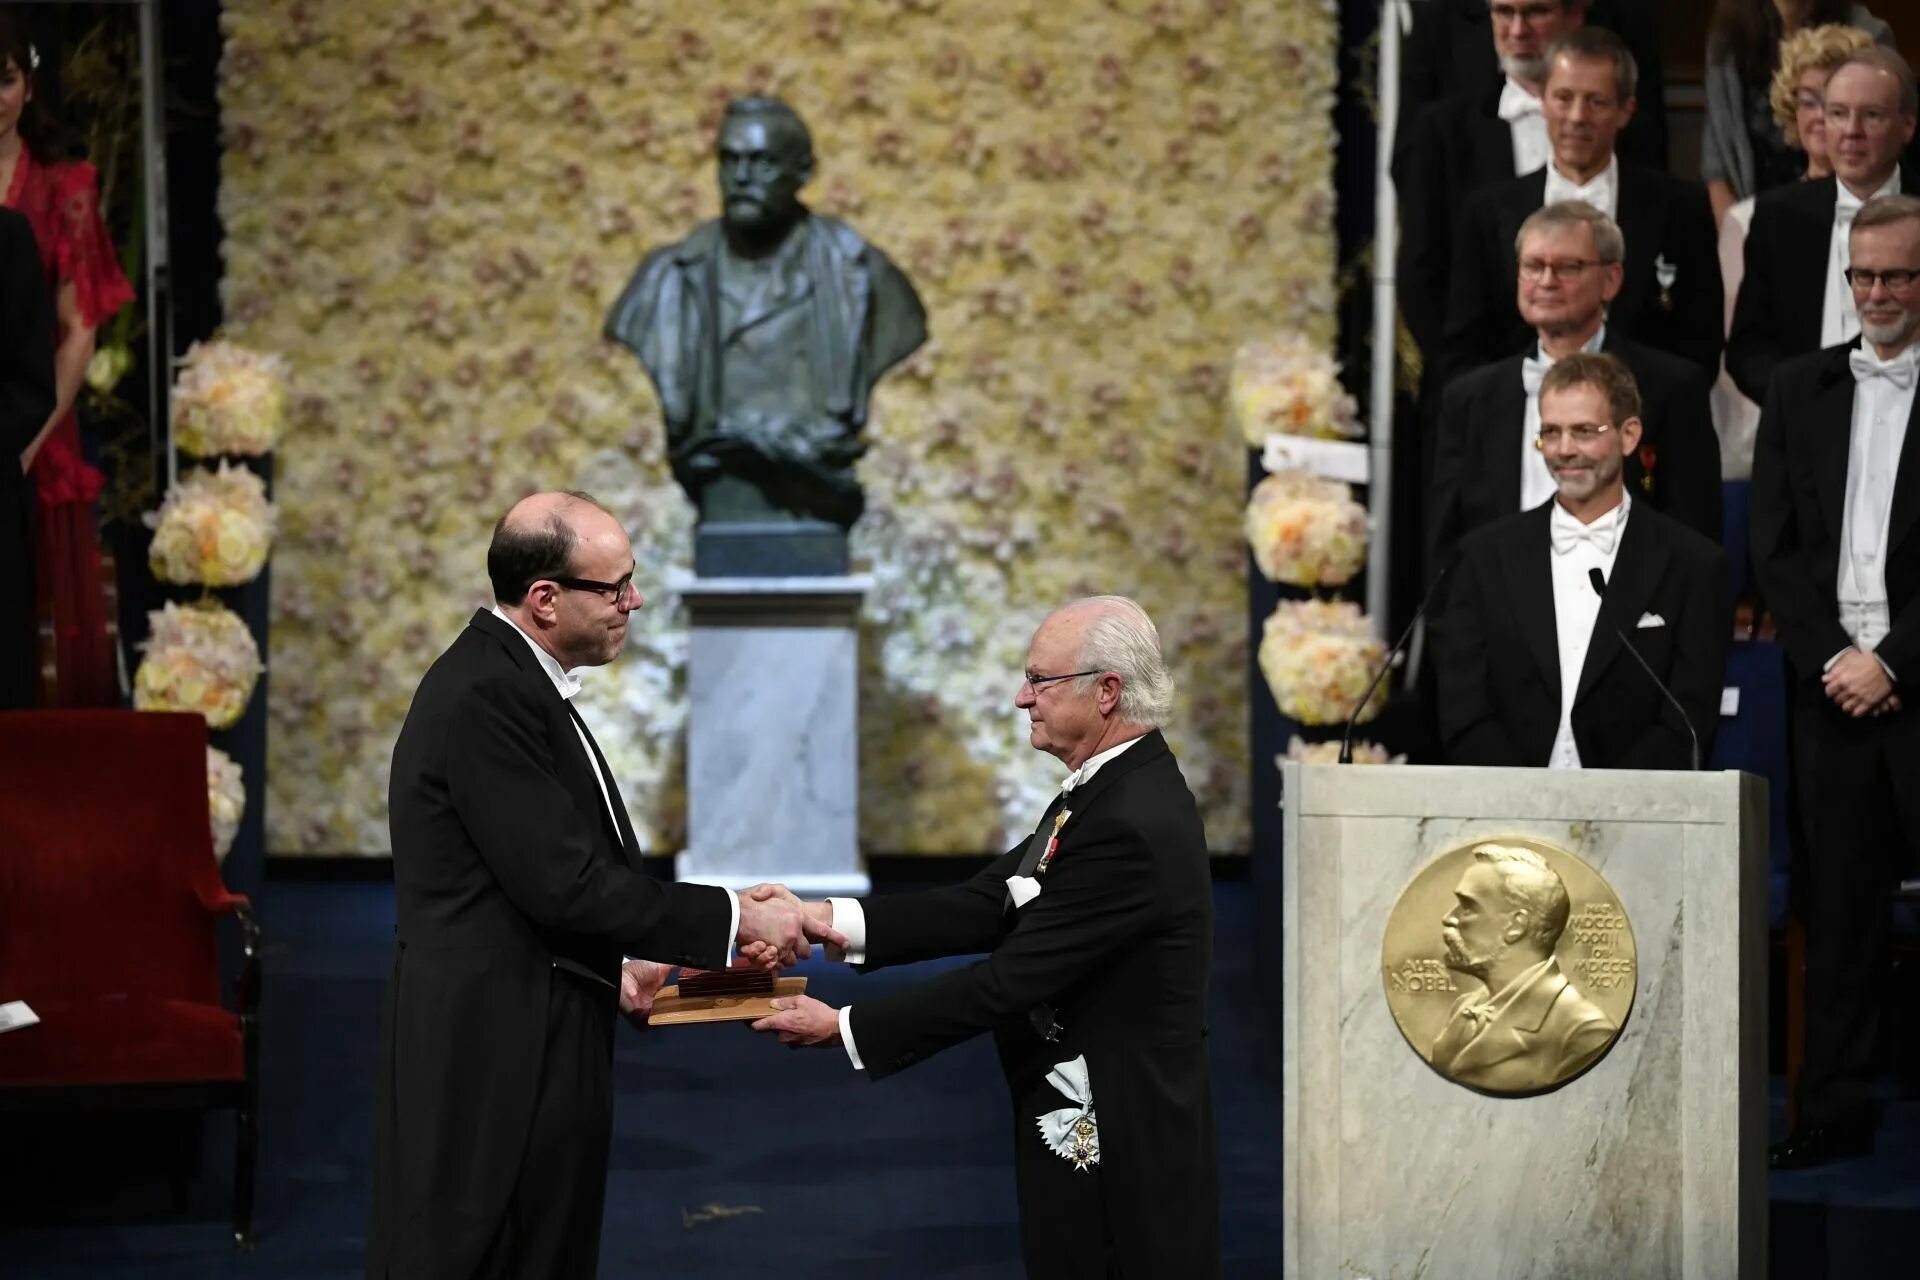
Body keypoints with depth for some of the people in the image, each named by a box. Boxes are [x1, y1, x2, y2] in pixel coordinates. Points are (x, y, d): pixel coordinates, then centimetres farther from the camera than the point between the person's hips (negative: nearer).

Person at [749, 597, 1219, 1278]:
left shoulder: (1130, 825, -23)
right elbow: (988, 907, 4)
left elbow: (1008, 979, -22)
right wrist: (827, 918, -6)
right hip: (1088, 1134, 9)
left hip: (1122, 1155, -9)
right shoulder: (1112, 789, 8)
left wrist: (843, 1026, -15)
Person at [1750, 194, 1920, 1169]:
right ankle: (1836, 1111, 13)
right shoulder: (1800, 391, 12)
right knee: (1840, 906, 7)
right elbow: (1775, 547, 9)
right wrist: (1830, 659, -3)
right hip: (1833, 685, 4)